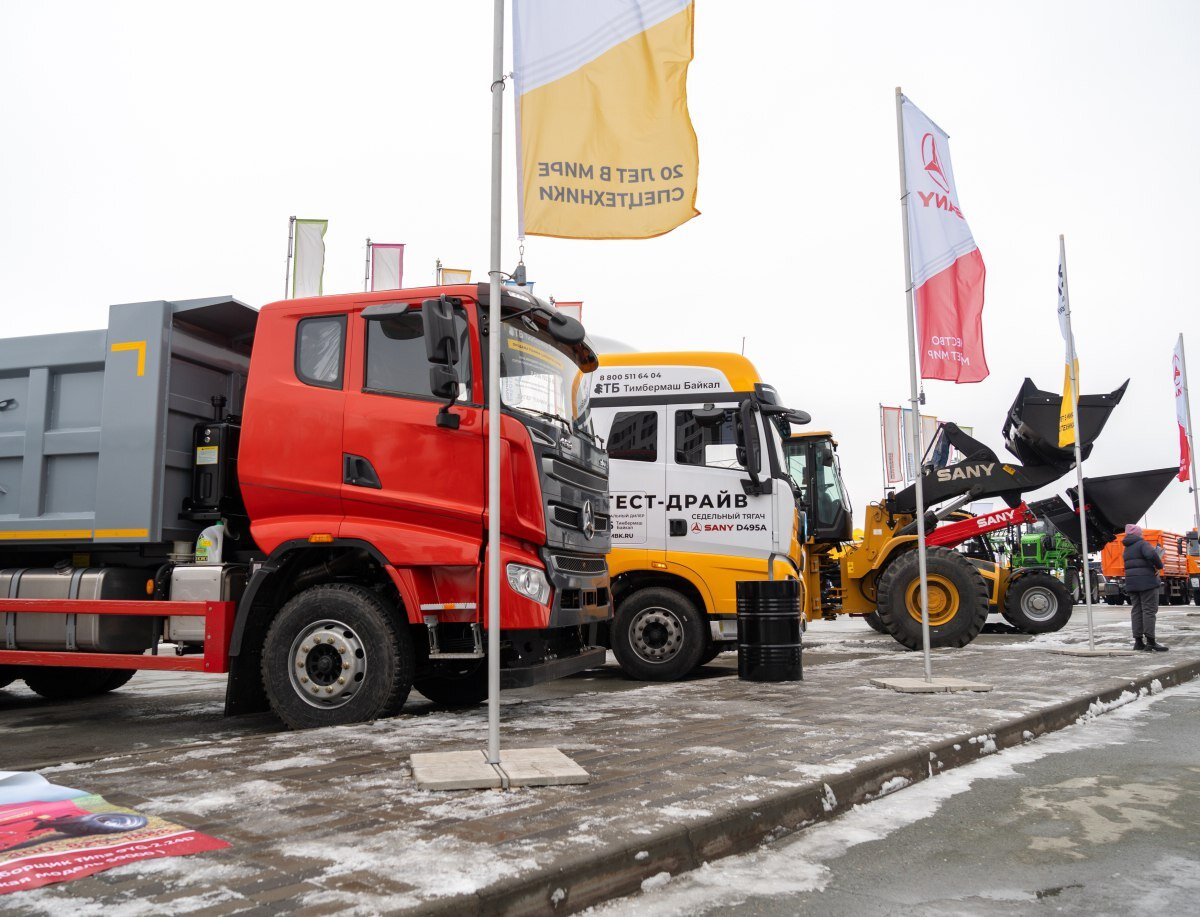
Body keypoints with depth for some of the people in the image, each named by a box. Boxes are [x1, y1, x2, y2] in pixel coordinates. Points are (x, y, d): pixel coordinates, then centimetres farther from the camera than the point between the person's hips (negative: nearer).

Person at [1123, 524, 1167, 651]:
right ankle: (1150, 641, -10)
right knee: (1149, 611, -7)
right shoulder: (1142, 543, -7)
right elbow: (1151, 554, -26)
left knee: (1137, 611, 7)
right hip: (1146, 581, -8)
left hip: (1131, 583, 8)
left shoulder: (1127, 548, 19)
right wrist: (1159, 566, -9)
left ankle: (1138, 641, 5)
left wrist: (1153, 567, 15)